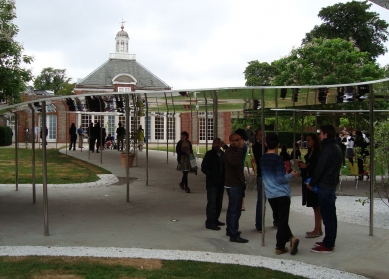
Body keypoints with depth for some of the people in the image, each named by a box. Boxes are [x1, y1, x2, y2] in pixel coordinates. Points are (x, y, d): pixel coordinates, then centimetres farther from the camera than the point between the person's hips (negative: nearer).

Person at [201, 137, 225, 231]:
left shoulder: (223, 154, 9)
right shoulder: (209, 154, -6)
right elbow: (204, 168, -7)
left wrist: (223, 178, 2)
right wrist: (212, 175, -14)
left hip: (221, 182, 6)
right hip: (212, 183, -6)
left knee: (219, 202, 13)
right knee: (212, 202, -6)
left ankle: (215, 220, 25)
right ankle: (210, 222, -1)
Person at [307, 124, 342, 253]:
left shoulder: (328, 149, -18)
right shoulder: (336, 148, 13)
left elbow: (320, 168, -18)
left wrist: (311, 183, -6)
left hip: (324, 186, -10)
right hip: (332, 184, 10)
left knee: (327, 215, -6)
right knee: (331, 215, 14)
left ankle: (327, 245, -1)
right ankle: (330, 241, 23)